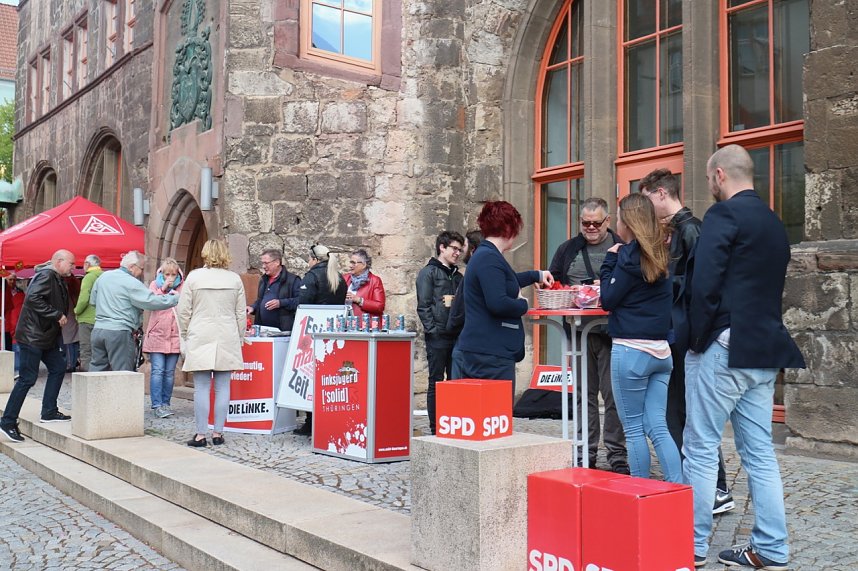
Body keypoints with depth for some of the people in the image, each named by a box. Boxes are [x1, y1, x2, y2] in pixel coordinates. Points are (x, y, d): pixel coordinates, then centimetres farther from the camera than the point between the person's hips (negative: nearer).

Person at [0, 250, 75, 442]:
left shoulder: (58, 280, 14)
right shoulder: (46, 275, -15)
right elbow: (33, 298, -28)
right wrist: (57, 315, -24)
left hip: (47, 336, 10)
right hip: (32, 336, -10)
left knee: (58, 367, 13)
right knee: (27, 379, -6)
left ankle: (49, 412, 19)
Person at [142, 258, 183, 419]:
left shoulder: (182, 287, 8)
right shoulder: (155, 285, 7)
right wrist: (163, 288, -13)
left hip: (175, 336, 2)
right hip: (157, 335, -2)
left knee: (169, 372, 6)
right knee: (157, 371, -8)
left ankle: (165, 403, 15)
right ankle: (157, 405, -6)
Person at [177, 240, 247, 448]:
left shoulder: (194, 277, -3)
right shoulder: (235, 279, 4)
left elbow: (184, 311, 0)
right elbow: (241, 313, 8)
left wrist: (186, 335, 13)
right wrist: (239, 339, 18)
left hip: (200, 339, -2)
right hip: (227, 340, 2)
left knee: (202, 387, 0)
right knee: (222, 387, 6)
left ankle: (201, 435, 2)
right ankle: (218, 433, 9)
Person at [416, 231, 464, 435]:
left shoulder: (458, 276, 19)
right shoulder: (428, 273, -1)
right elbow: (423, 306, -8)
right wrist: (433, 330, -14)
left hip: (457, 336, 6)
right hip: (438, 337, -6)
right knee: (436, 383, -1)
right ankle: (435, 428, 4)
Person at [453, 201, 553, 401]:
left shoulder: (484, 255, 19)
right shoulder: (489, 258, -14)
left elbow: (505, 282, 40)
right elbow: (498, 303, -25)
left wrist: (536, 275, 48)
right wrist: (523, 304, -6)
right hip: (490, 355, -10)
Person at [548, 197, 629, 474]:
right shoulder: (567, 249, 14)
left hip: (611, 334, -4)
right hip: (578, 334, 4)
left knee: (614, 395, -1)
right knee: (584, 394, 10)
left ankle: (617, 456, 8)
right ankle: (586, 453, 18)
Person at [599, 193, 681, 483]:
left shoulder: (629, 254, -10)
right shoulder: (660, 254, 11)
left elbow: (609, 300, -6)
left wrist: (609, 261, 1)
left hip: (631, 350, -6)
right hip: (661, 350, 7)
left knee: (634, 429, 4)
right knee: (658, 427, 8)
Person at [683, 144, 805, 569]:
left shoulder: (724, 213, -10)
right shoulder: (774, 223, 16)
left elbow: (704, 283, -17)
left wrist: (698, 338, -7)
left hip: (724, 348, -8)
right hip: (765, 350, 8)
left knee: (701, 450, 1)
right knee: (760, 454, 11)